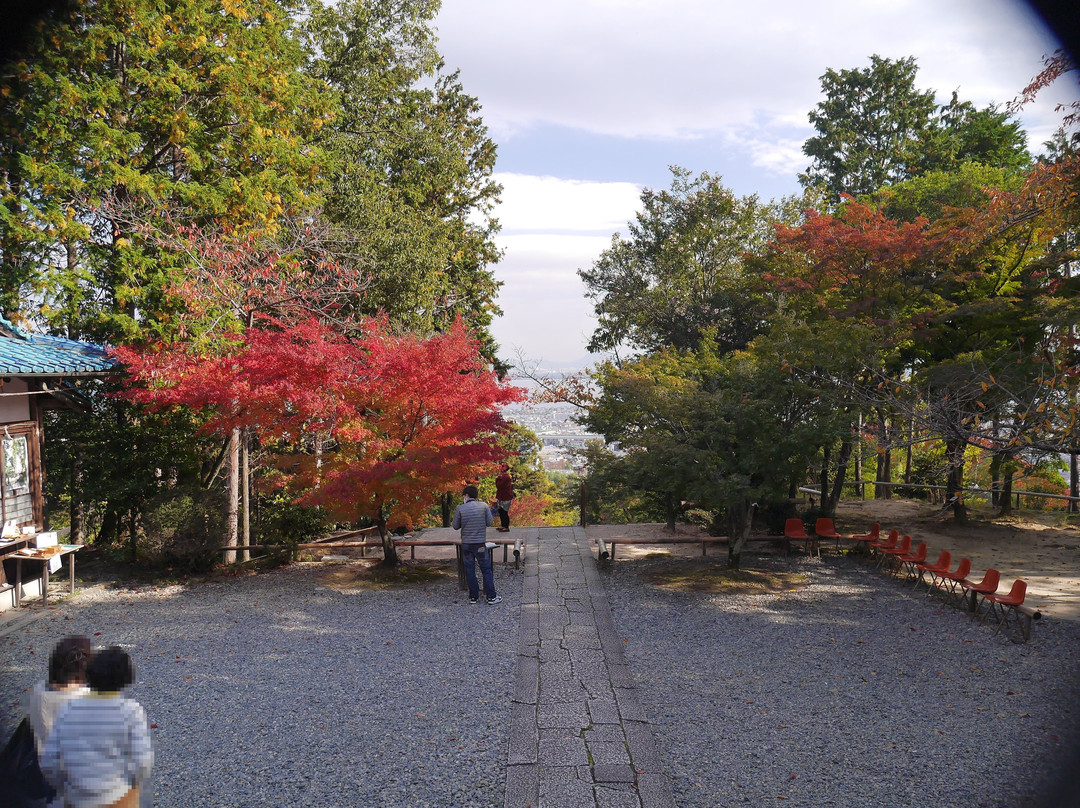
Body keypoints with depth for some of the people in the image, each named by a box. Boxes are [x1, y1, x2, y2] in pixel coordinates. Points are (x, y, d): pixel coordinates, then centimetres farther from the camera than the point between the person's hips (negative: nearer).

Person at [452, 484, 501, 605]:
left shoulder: (460, 509, -8)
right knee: (486, 570, 8)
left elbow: (456, 526, 0)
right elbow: (489, 522, 0)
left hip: (466, 544, 0)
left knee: (470, 570, 10)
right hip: (481, 543, 0)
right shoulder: (484, 506, -6)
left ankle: (473, 597, 14)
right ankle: (491, 596, 10)